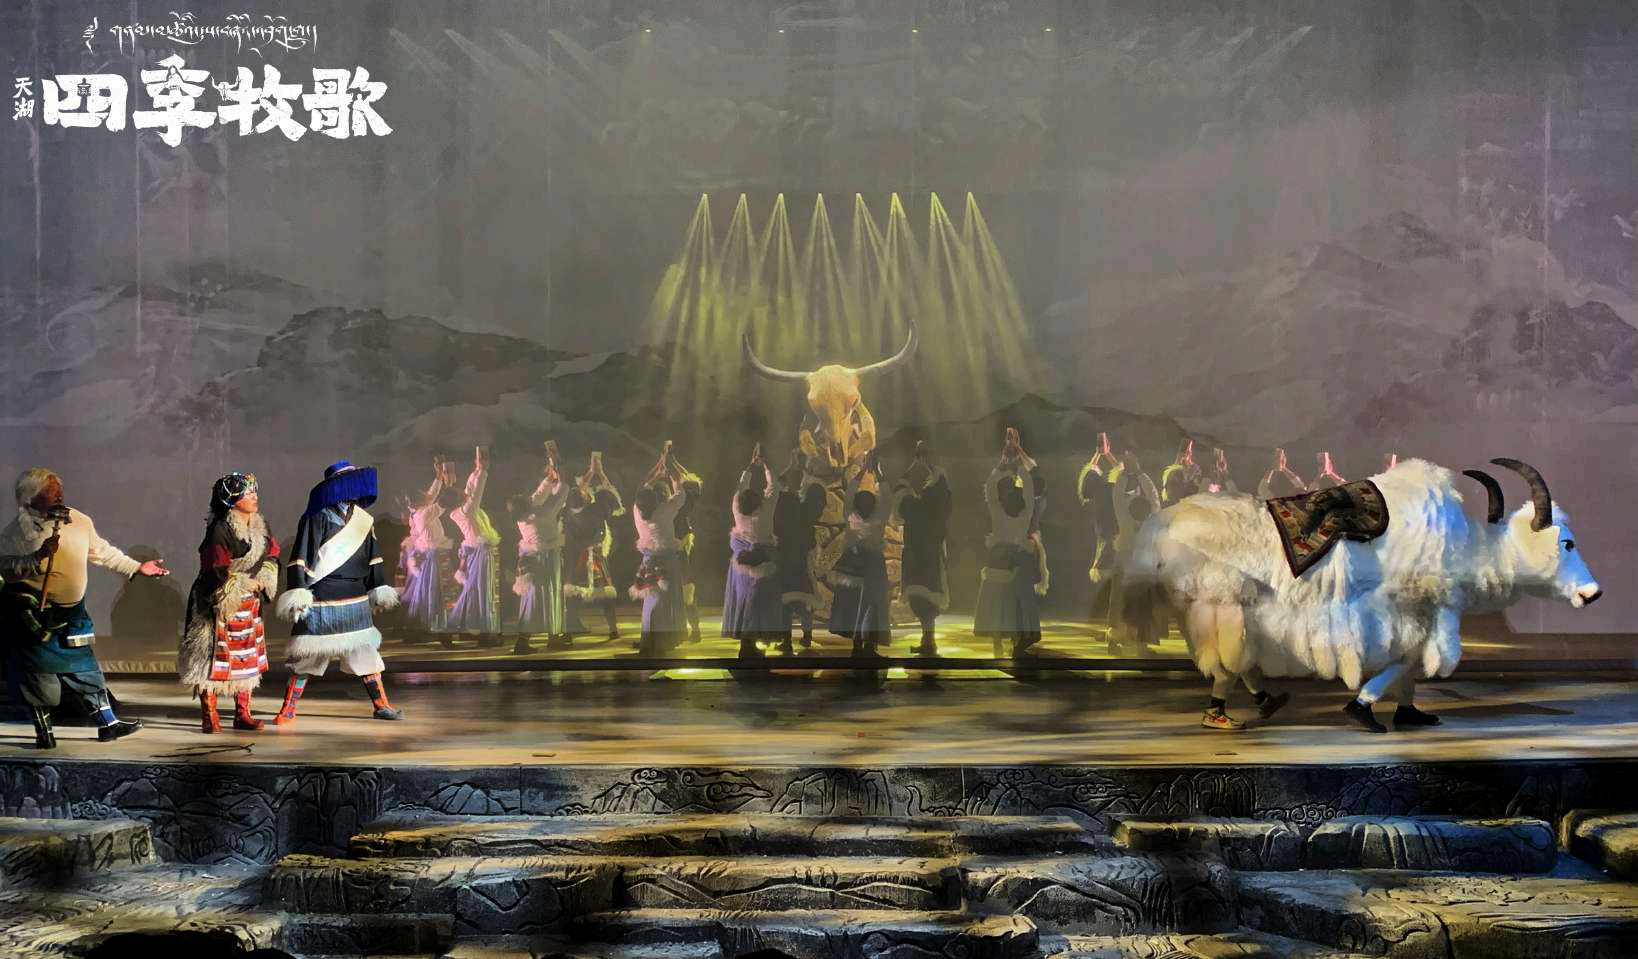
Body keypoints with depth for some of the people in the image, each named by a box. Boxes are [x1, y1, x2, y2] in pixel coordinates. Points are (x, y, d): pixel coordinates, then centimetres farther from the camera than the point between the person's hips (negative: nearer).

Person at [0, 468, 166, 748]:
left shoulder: (79, 521, 2)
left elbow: (102, 552, 14)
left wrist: (136, 567, 14)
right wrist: (38, 557, -29)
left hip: (70, 613, 5)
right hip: (32, 617, -4)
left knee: (85, 668, 8)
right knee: (38, 675, 1)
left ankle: (107, 723, 14)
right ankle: (43, 731, 14)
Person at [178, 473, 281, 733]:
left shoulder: (259, 527, 5)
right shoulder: (220, 530, -18)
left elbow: (272, 557, 10)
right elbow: (218, 572, -20)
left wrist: (262, 581, -8)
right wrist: (248, 584, -10)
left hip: (248, 605, 7)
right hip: (219, 604, -7)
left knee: (247, 658, 9)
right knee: (213, 656, -3)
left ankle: (242, 715, 17)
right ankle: (209, 716, 6)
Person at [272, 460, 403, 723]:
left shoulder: (363, 519, 10)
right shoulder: (316, 518, -9)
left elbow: (372, 556, 17)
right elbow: (299, 558, -12)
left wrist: (380, 589, 15)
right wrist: (296, 592, -18)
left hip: (355, 600, 6)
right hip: (321, 601, -6)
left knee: (366, 651, 10)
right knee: (307, 655, -1)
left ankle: (381, 704, 18)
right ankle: (288, 710, 7)